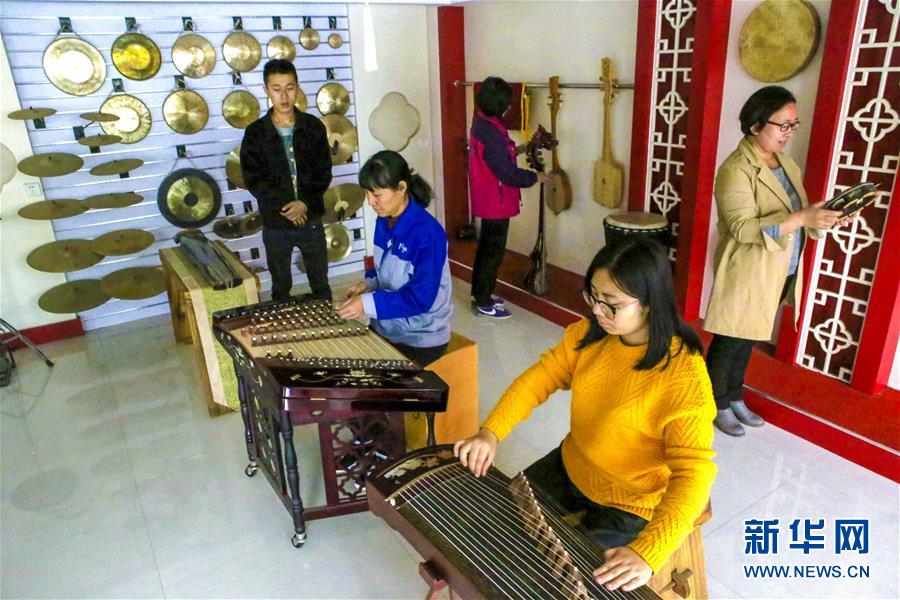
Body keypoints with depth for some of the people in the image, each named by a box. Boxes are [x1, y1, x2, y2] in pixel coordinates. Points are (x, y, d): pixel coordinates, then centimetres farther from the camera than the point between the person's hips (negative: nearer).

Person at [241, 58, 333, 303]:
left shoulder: (314, 127, -1)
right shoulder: (255, 132, -4)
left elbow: (324, 172, -4)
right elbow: (253, 180, -8)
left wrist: (304, 202, -18)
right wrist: (285, 207, -18)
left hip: (311, 221, 1)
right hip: (275, 224, -1)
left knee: (321, 284, 14)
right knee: (281, 288, 13)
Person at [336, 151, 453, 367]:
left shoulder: (427, 233, -25)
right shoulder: (384, 222, -1)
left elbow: (421, 298, -26)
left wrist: (369, 303, -27)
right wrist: (369, 284, -5)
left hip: (422, 339, -7)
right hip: (386, 327, 8)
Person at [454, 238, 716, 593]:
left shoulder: (683, 376, -29)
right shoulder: (590, 334, -10)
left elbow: (693, 474, -34)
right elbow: (539, 379, -7)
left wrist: (646, 554, -44)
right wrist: (491, 433, -21)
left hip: (632, 504, -6)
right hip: (571, 468, 6)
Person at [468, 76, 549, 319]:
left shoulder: (482, 123, 5)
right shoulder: (491, 132, -25)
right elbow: (508, 174, -24)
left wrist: (516, 149, 15)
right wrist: (535, 177, -11)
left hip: (487, 199, 10)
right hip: (496, 202, -10)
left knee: (486, 247, 18)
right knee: (493, 251, 1)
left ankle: (480, 293, 31)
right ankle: (484, 303, 11)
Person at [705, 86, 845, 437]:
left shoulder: (787, 165, 10)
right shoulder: (736, 169, -17)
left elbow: (798, 216, 13)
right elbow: (743, 228, -26)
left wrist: (824, 216, -8)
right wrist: (802, 218, -31)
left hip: (778, 276, 8)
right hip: (745, 275, -8)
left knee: (746, 340, 20)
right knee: (728, 343, 6)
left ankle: (735, 398, 35)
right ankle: (718, 405, 23)